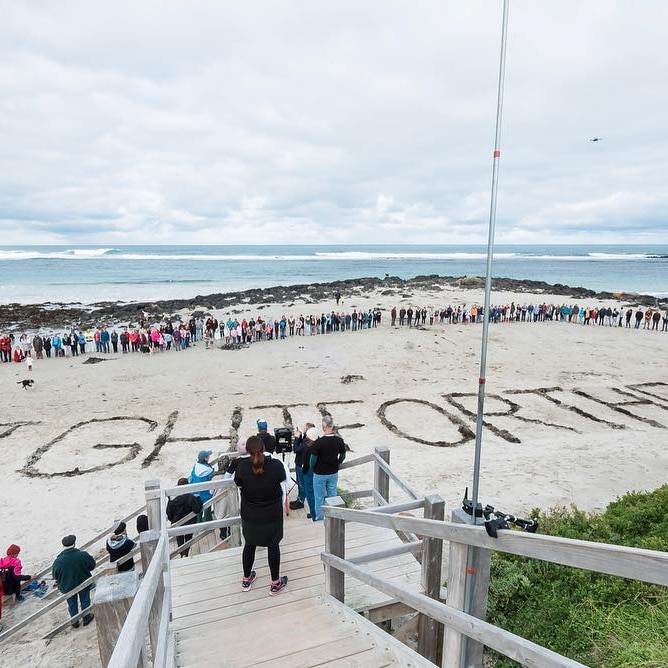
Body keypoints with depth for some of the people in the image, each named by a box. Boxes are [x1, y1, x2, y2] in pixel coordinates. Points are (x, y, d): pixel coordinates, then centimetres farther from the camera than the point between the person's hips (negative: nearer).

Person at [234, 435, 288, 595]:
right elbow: (282, 478, -1)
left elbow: (238, 483, 0)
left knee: (249, 545, 21)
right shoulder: (276, 465, -22)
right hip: (272, 514, -1)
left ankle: (246, 580, 40)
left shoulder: (242, 466, -20)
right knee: (273, 546, 15)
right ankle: (275, 583, 28)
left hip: (250, 516, 2)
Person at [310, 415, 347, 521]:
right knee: (332, 495, 19)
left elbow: (313, 460, -16)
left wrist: (313, 467, 5)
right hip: (334, 473, 3)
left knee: (319, 497, 15)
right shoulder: (339, 440, -13)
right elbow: (343, 456, 1)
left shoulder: (318, 442, -25)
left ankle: (319, 518, 28)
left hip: (320, 474, -3)